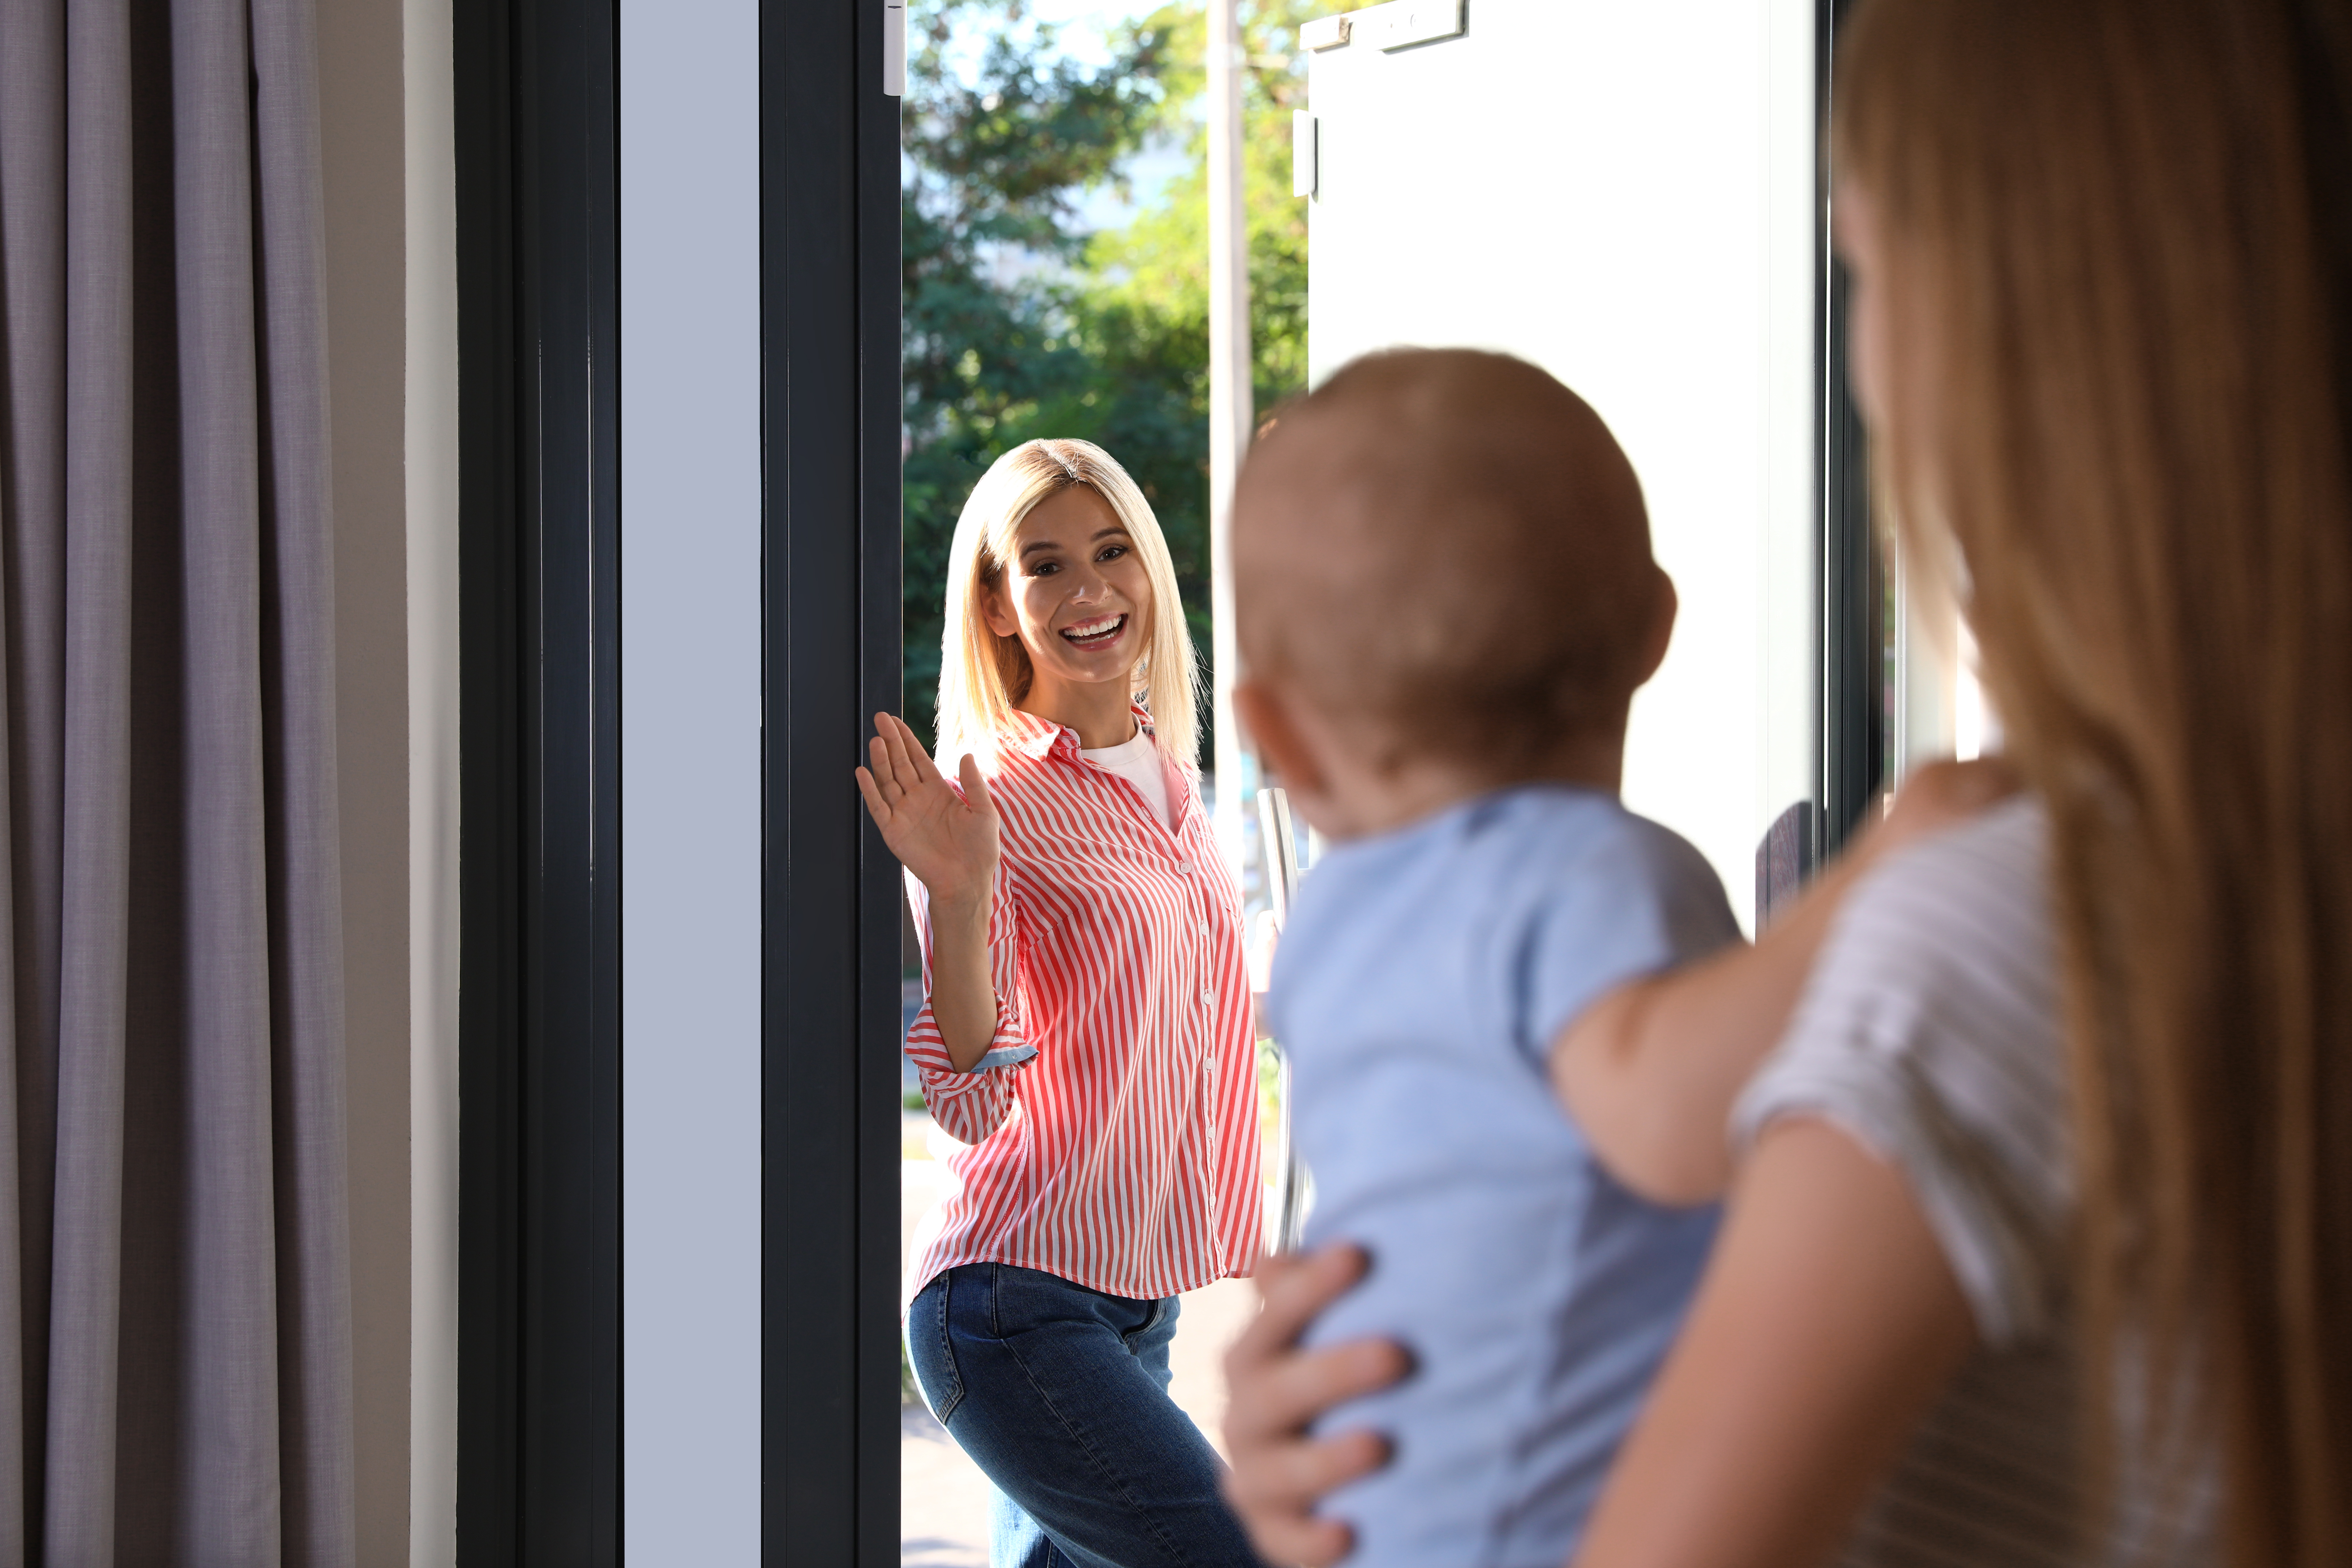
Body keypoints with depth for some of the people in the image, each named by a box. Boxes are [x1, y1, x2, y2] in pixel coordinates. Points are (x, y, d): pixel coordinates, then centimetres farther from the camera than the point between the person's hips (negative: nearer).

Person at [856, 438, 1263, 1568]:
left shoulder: (1167, 771, 12)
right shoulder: (988, 797, -11)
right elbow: (970, 1101, -16)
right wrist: (956, 902, -28)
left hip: (1140, 1301, 8)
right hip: (1017, 1307, -8)